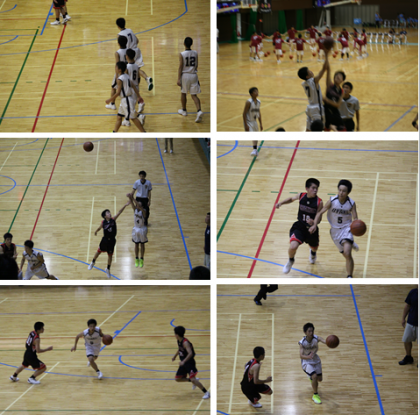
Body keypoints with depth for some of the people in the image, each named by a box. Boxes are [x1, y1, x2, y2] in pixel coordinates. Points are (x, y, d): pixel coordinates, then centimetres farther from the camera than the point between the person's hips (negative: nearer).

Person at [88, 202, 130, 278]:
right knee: (99, 251, 18)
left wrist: (125, 205, -28)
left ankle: (108, 269, 31)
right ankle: (92, 263, 45)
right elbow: (100, 228, 6)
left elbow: (119, 212, -22)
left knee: (110, 255, 11)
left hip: (112, 240, 1)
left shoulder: (113, 220, -13)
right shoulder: (103, 222, -15)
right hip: (105, 239, -1)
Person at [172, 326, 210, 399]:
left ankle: (206, 392, -10)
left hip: (189, 363, -9)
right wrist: (175, 356, 39)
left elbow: (190, 353, -37)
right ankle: (194, 380, 24)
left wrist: (183, 361, -47)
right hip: (183, 363, 9)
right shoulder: (179, 341, 4)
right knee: (177, 379, 9)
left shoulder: (185, 342, -24)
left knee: (193, 379, -19)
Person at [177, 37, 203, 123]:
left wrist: (178, 79, -12)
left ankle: (184, 110, 31)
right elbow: (196, 65, 10)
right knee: (194, 95, 3)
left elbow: (180, 67, -13)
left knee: (183, 93, 18)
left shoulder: (182, 54, -10)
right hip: (194, 75, 3)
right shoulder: (195, 53, 1)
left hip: (185, 75, -3)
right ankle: (199, 111, -19)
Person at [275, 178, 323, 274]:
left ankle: (312, 253, 69)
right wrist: (281, 203, -2)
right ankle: (290, 261, 13)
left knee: (314, 247, 26)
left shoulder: (319, 202, -19)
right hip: (299, 226, 0)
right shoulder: (301, 196, -11)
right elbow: (291, 199, 13)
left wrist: (313, 222, -38)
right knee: (293, 246, -23)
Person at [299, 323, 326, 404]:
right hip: (306, 362, -4)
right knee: (314, 376, -24)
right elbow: (301, 355, -32)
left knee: (319, 379, 14)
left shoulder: (316, 338, -21)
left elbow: (325, 341, -40)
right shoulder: (302, 342, -25)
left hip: (316, 360, 4)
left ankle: (311, 377, 52)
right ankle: (315, 395, -5)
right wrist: (308, 357, -54)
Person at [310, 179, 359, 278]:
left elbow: (355, 218, -19)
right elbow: (320, 212, -11)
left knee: (347, 253, -23)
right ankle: (351, 245, 52)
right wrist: (314, 225, -24)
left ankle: (349, 277, -13)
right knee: (345, 254, 14)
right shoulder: (332, 200, -15)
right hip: (335, 230, 2)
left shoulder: (351, 203, -16)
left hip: (346, 228, -2)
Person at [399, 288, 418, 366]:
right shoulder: (413, 292, -5)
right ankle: (408, 357, 35)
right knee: (406, 340, 13)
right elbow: (407, 306, 6)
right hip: (410, 322, 4)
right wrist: (403, 318, 8)